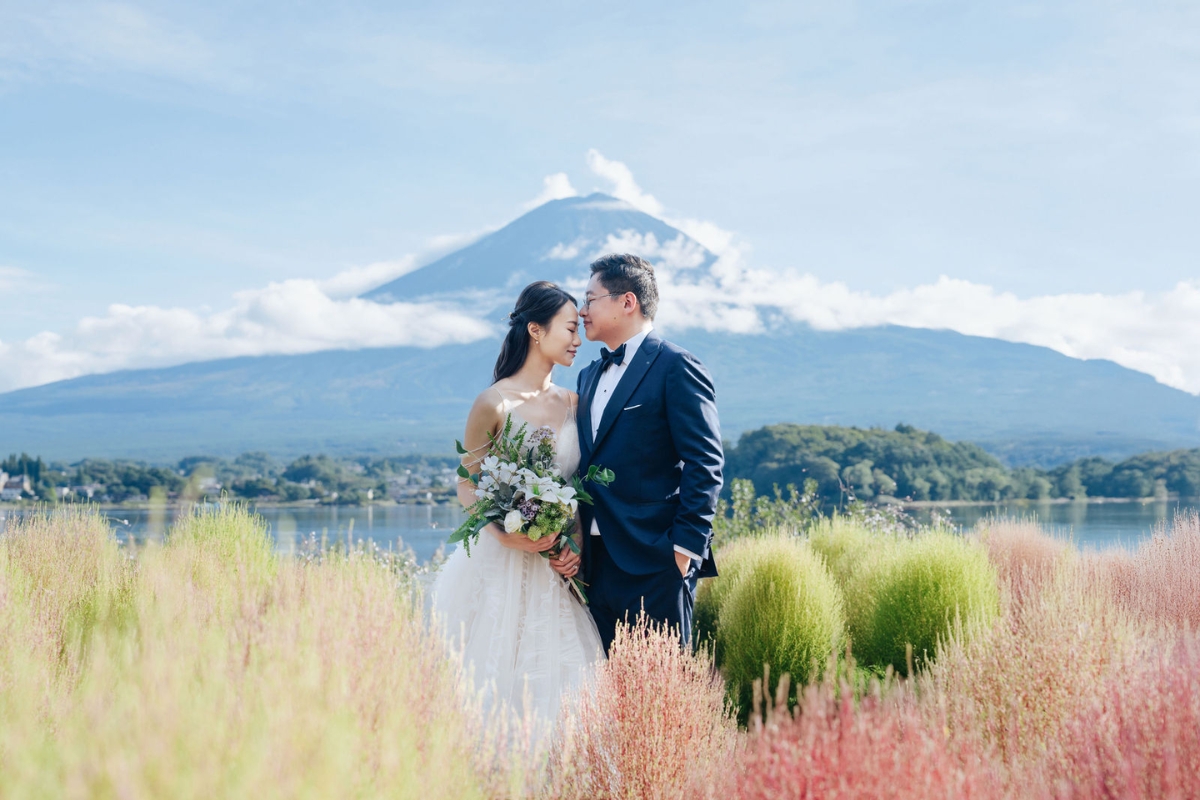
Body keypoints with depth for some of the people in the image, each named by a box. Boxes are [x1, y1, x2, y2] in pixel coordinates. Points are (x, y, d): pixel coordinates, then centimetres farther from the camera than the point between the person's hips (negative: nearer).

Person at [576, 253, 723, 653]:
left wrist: (685, 547, -16)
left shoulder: (676, 367, -6)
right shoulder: (590, 376, 19)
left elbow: (705, 464, -12)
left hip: (654, 563, -7)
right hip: (596, 564, 7)